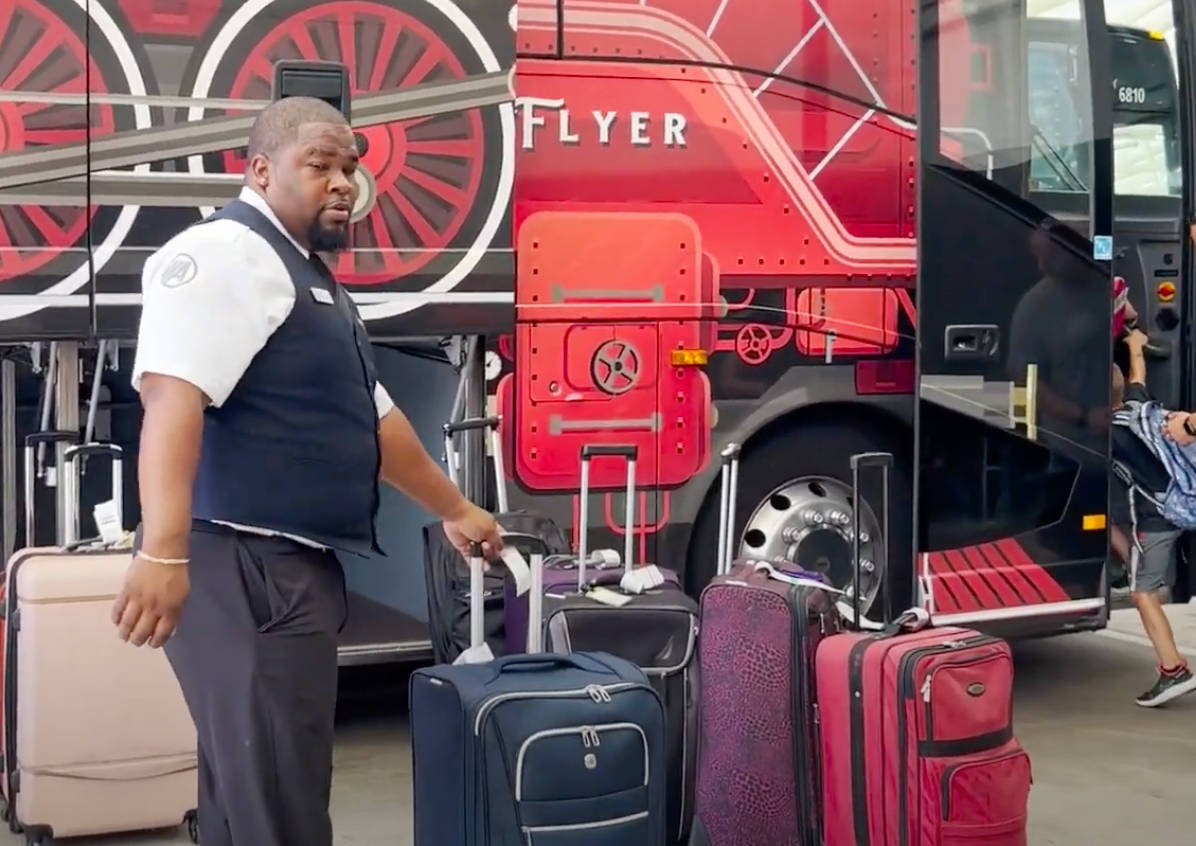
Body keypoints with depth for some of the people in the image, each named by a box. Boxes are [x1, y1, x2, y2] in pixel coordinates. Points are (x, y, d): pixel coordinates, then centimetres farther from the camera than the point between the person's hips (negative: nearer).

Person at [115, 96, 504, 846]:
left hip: (296, 567, 10)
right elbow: (172, 396, -24)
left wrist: (455, 511, 35)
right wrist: (164, 553, -35)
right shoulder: (226, 253, -11)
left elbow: (373, 417, 30)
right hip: (246, 568, -10)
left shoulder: (311, 277, 21)